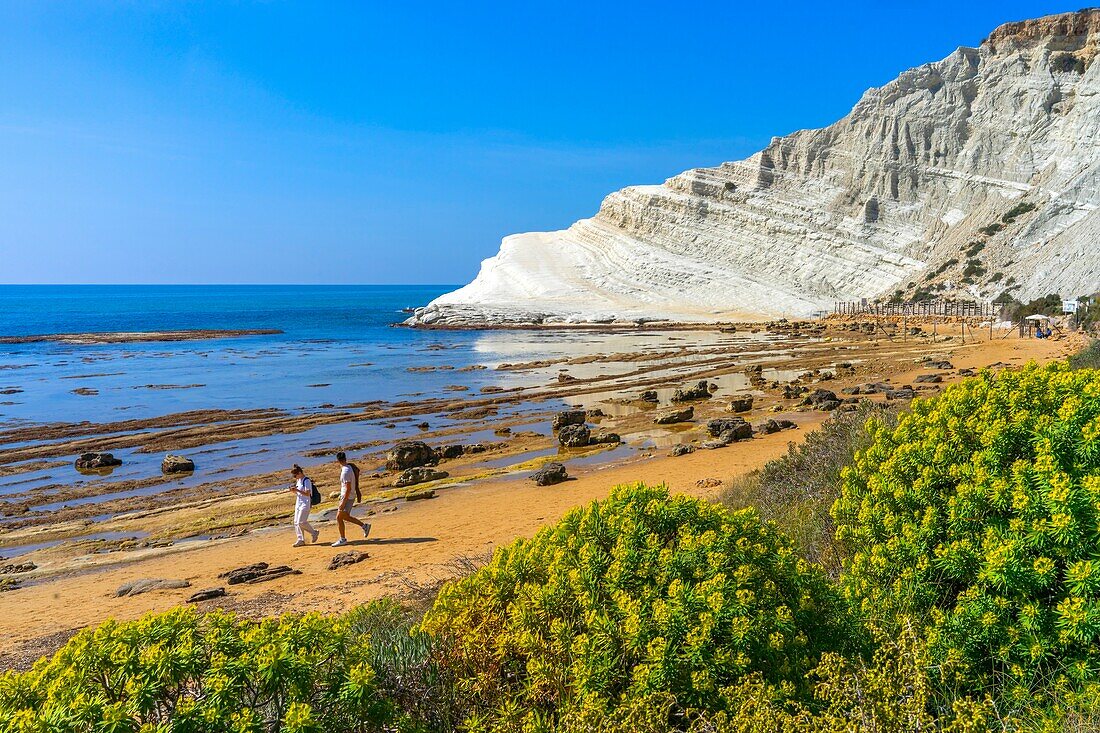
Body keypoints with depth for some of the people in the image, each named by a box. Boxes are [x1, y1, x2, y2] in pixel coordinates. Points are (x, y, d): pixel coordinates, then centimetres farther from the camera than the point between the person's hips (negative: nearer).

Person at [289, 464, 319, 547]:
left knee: (301, 522, -13)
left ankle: (314, 532, 7)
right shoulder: (298, 481, 12)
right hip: (298, 503, 9)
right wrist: (293, 490, 0)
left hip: (305, 504, -9)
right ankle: (301, 540, 11)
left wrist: (297, 490, -26)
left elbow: (307, 493, -21)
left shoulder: (306, 481, -15)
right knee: (296, 522, 5)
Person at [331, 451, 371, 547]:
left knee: (339, 517, -2)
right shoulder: (349, 467, 6)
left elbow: (348, 489, -25)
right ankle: (364, 526, 21)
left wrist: (343, 502, -23)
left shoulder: (346, 472, -23)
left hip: (347, 497, -10)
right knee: (344, 516, 19)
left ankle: (343, 539, 6)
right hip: (349, 497, 10)